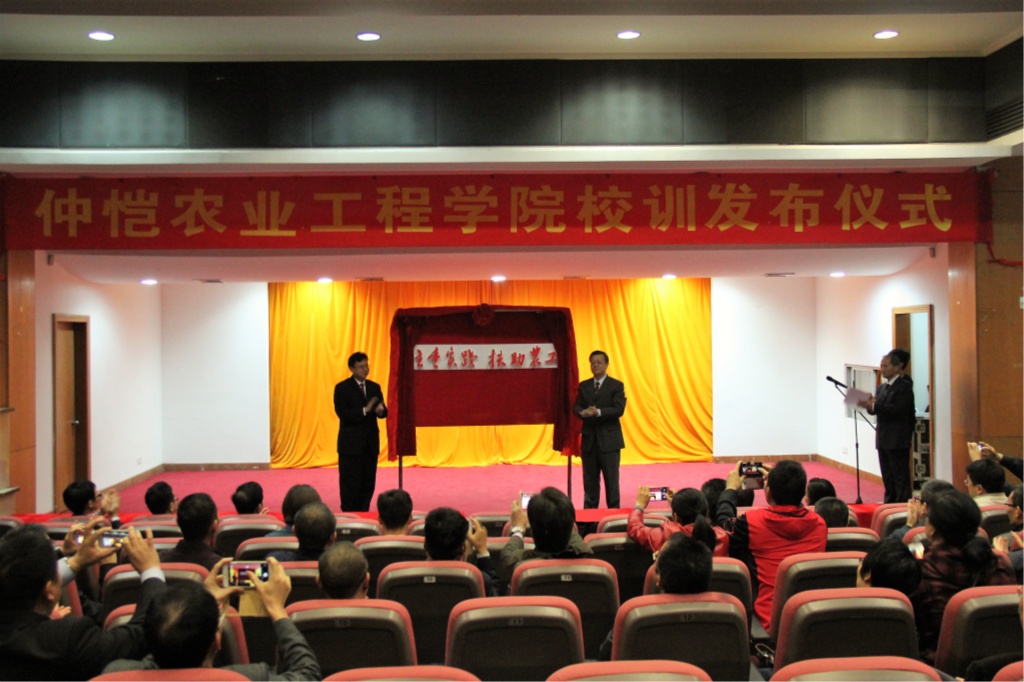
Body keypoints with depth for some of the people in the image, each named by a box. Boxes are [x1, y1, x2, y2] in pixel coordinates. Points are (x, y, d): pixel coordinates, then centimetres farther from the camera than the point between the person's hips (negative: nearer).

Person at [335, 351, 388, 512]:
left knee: (368, 483, 8)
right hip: (351, 443, -5)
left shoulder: (375, 387, 12)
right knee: (350, 484, -2)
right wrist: (364, 410, -23)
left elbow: (383, 412, 8)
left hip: (371, 443, 5)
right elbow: (342, 413, -15)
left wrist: (380, 410, -15)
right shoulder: (342, 388, -4)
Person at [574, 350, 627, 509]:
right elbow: (576, 407, 4)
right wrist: (583, 412, -20)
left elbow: (619, 409, -12)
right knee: (590, 480, 9)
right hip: (589, 440, 4)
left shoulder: (616, 386, -1)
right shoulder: (584, 386, 12)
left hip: (609, 440, -4)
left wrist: (598, 412, -25)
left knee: (611, 480, 0)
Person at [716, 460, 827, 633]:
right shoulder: (819, 524, -2)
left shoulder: (753, 521, -12)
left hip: (769, 621, -4)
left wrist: (730, 489, 24)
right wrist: (778, 482, 31)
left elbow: (724, 526, 10)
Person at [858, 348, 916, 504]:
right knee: (887, 479, 12)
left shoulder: (904, 386, -9)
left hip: (898, 440, -8)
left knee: (900, 479, -4)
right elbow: (876, 409, 11)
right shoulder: (882, 387, 15)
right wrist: (869, 404, -10)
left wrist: (873, 406, -27)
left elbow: (897, 409, -20)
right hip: (883, 438, 8)